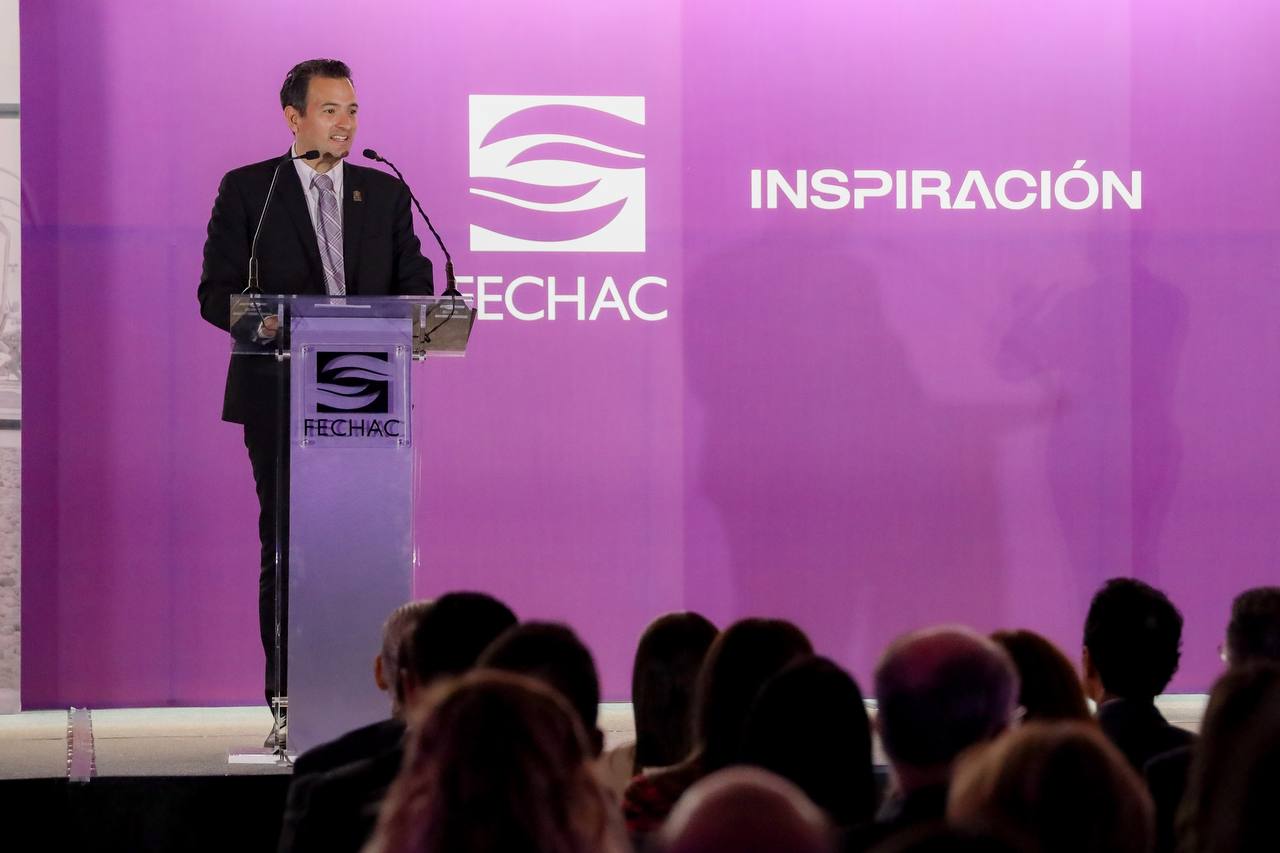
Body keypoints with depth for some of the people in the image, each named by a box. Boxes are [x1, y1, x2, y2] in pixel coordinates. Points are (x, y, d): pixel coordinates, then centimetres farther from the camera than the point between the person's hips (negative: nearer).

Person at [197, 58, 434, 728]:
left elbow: (414, 287, 14)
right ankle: (289, 702, 2)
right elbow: (216, 292, 1)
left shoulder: (386, 193, 14)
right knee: (287, 547, -2)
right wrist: (262, 322, -20)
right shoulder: (246, 190, 5)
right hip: (282, 394, -2)